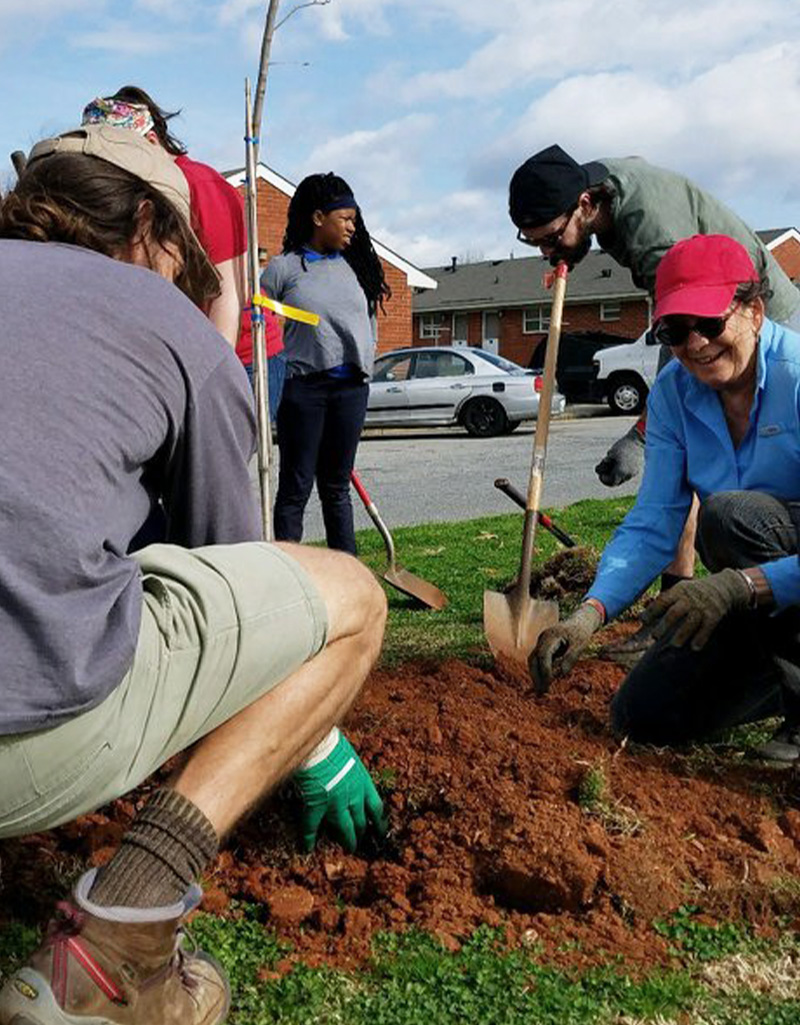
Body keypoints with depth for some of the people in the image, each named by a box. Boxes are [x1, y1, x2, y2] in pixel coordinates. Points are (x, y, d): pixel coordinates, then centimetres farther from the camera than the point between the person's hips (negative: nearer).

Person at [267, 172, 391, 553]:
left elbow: (368, 322, 18)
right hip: (304, 386, -4)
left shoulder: (354, 264, 12)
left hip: (351, 387, 4)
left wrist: (362, 367, 11)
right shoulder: (283, 267, -2)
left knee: (337, 486, 12)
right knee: (296, 487, 0)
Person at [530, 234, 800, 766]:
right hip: (751, 596, 5)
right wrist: (589, 613, -25)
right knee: (643, 716, -1)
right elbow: (652, 526, -10)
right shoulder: (673, 392, -6)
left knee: (730, 512, -33)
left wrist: (741, 585, -43)